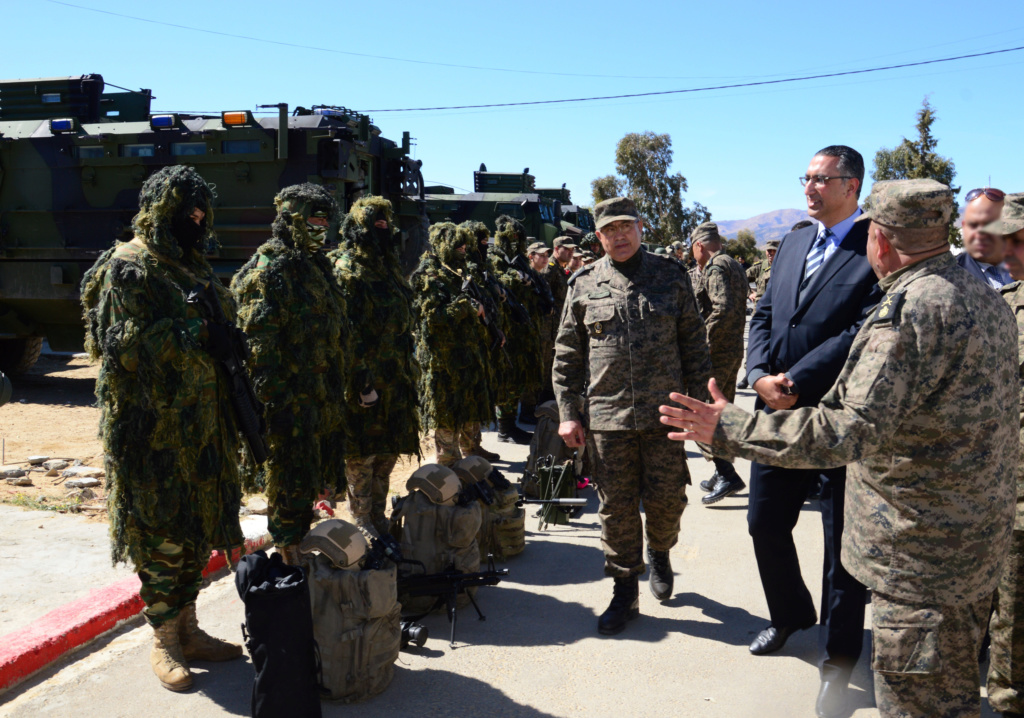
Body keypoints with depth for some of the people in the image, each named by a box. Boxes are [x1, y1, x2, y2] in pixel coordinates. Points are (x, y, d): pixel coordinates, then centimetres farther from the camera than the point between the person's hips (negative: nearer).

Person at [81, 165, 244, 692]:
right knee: (161, 533, 1)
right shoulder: (128, 268, -8)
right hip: (152, 426, -8)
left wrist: (227, 339, 4)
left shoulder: (194, 265, 16)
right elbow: (125, 342, -18)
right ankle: (164, 642, 16)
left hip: (201, 422, 8)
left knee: (198, 526, 13)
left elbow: (220, 326, 24)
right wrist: (199, 336, -21)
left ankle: (186, 628, 27)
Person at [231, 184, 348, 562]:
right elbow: (258, 342, -19)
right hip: (289, 402, -9)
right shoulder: (266, 270, -13)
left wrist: (339, 388, 21)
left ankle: (298, 553, 34)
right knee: (290, 487, 1)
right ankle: (291, 560, 14)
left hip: (323, 402, 9)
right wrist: (277, 399, -23)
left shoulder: (317, 265, 16)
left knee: (311, 484, 19)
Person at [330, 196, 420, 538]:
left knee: (388, 452, 15)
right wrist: (362, 380, -21)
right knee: (361, 456, 2)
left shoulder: (388, 268, 15)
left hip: (394, 380, 9)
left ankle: (377, 517, 29)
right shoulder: (345, 271, -11)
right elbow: (347, 332, -18)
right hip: (364, 382, -8)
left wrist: (408, 372, 18)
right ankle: (362, 524, 16)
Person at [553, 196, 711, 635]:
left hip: (664, 413, 0)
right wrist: (568, 413, 2)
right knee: (616, 508, 6)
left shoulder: (671, 277, 6)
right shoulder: (584, 285, 5)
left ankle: (659, 553, 38)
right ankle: (625, 592, 23)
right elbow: (566, 355, 7)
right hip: (606, 417, 0)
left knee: (666, 499, 5)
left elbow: (694, 345, 8)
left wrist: (702, 403, 4)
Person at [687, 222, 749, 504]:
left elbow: (723, 309, -26)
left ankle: (727, 475, -10)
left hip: (716, 353, -10)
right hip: (734, 351, 10)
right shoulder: (733, 265, 17)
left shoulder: (714, 268, -13)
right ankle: (724, 475, 25)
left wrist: (702, 345, -21)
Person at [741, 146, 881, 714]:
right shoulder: (791, 245, 12)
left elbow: (864, 330, -19)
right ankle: (789, 614, 41)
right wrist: (761, 375, -8)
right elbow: (763, 317, 9)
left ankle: (839, 648, 29)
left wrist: (795, 382, -20)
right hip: (778, 413, 6)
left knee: (842, 538, 9)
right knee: (765, 523, 16)